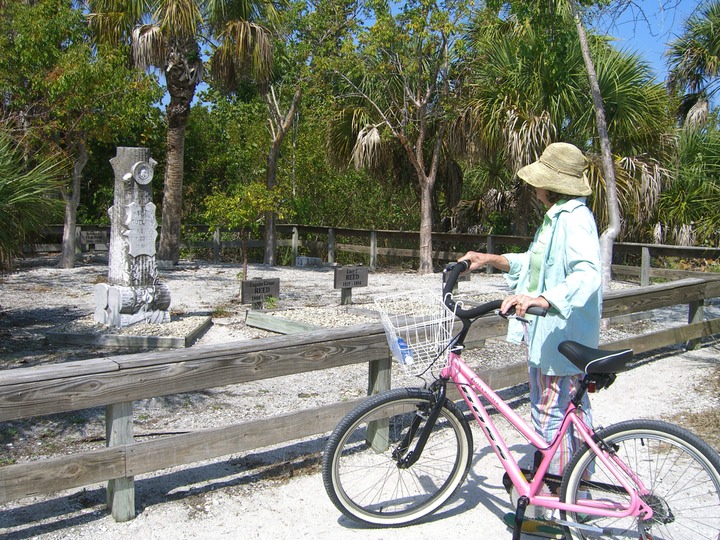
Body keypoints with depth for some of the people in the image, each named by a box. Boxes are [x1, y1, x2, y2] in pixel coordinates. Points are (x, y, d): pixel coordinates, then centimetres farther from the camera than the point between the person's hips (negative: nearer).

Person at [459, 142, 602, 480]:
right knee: (544, 410, 21)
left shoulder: (575, 218, -19)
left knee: (556, 416, -2)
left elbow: (587, 274, -34)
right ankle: (543, 474, 37)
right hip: (544, 332, 11)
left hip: (563, 338, -11)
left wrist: (542, 299, -48)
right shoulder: (555, 217, 15)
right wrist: (491, 260, 12)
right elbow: (535, 263, 23)